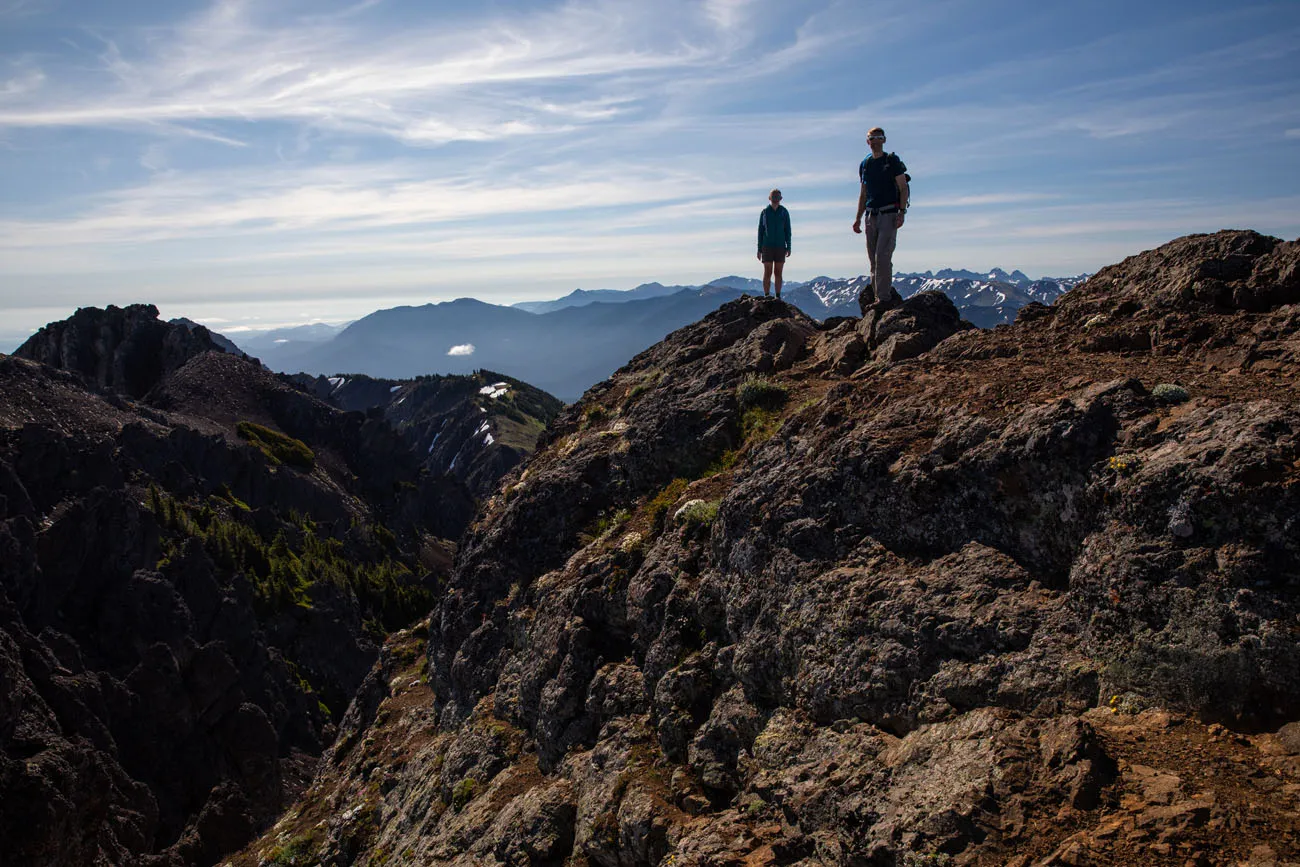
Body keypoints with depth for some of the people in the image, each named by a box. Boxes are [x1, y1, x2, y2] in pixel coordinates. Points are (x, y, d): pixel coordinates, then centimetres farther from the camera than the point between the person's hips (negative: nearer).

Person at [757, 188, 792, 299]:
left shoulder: (784, 212, 3)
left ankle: (778, 298, 8)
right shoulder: (764, 212, 1)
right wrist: (759, 249, -1)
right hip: (767, 247, -1)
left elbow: (787, 231, 4)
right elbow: (760, 231, 4)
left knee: (778, 273, 3)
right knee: (767, 273, -5)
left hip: (780, 247, 1)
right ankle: (767, 296, -1)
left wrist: (788, 248, -5)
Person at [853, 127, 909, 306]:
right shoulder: (865, 164, 16)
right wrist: (858, 218, 15)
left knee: (882, 257, -16)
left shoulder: (892, 160, 0)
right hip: (871, 215, 6)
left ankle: (884, 298, -14)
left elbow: (903, 188, -3)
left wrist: (901, 212, -15)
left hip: (889, 214, -6)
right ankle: (889, 294, 15)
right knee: (873, 260, 5)